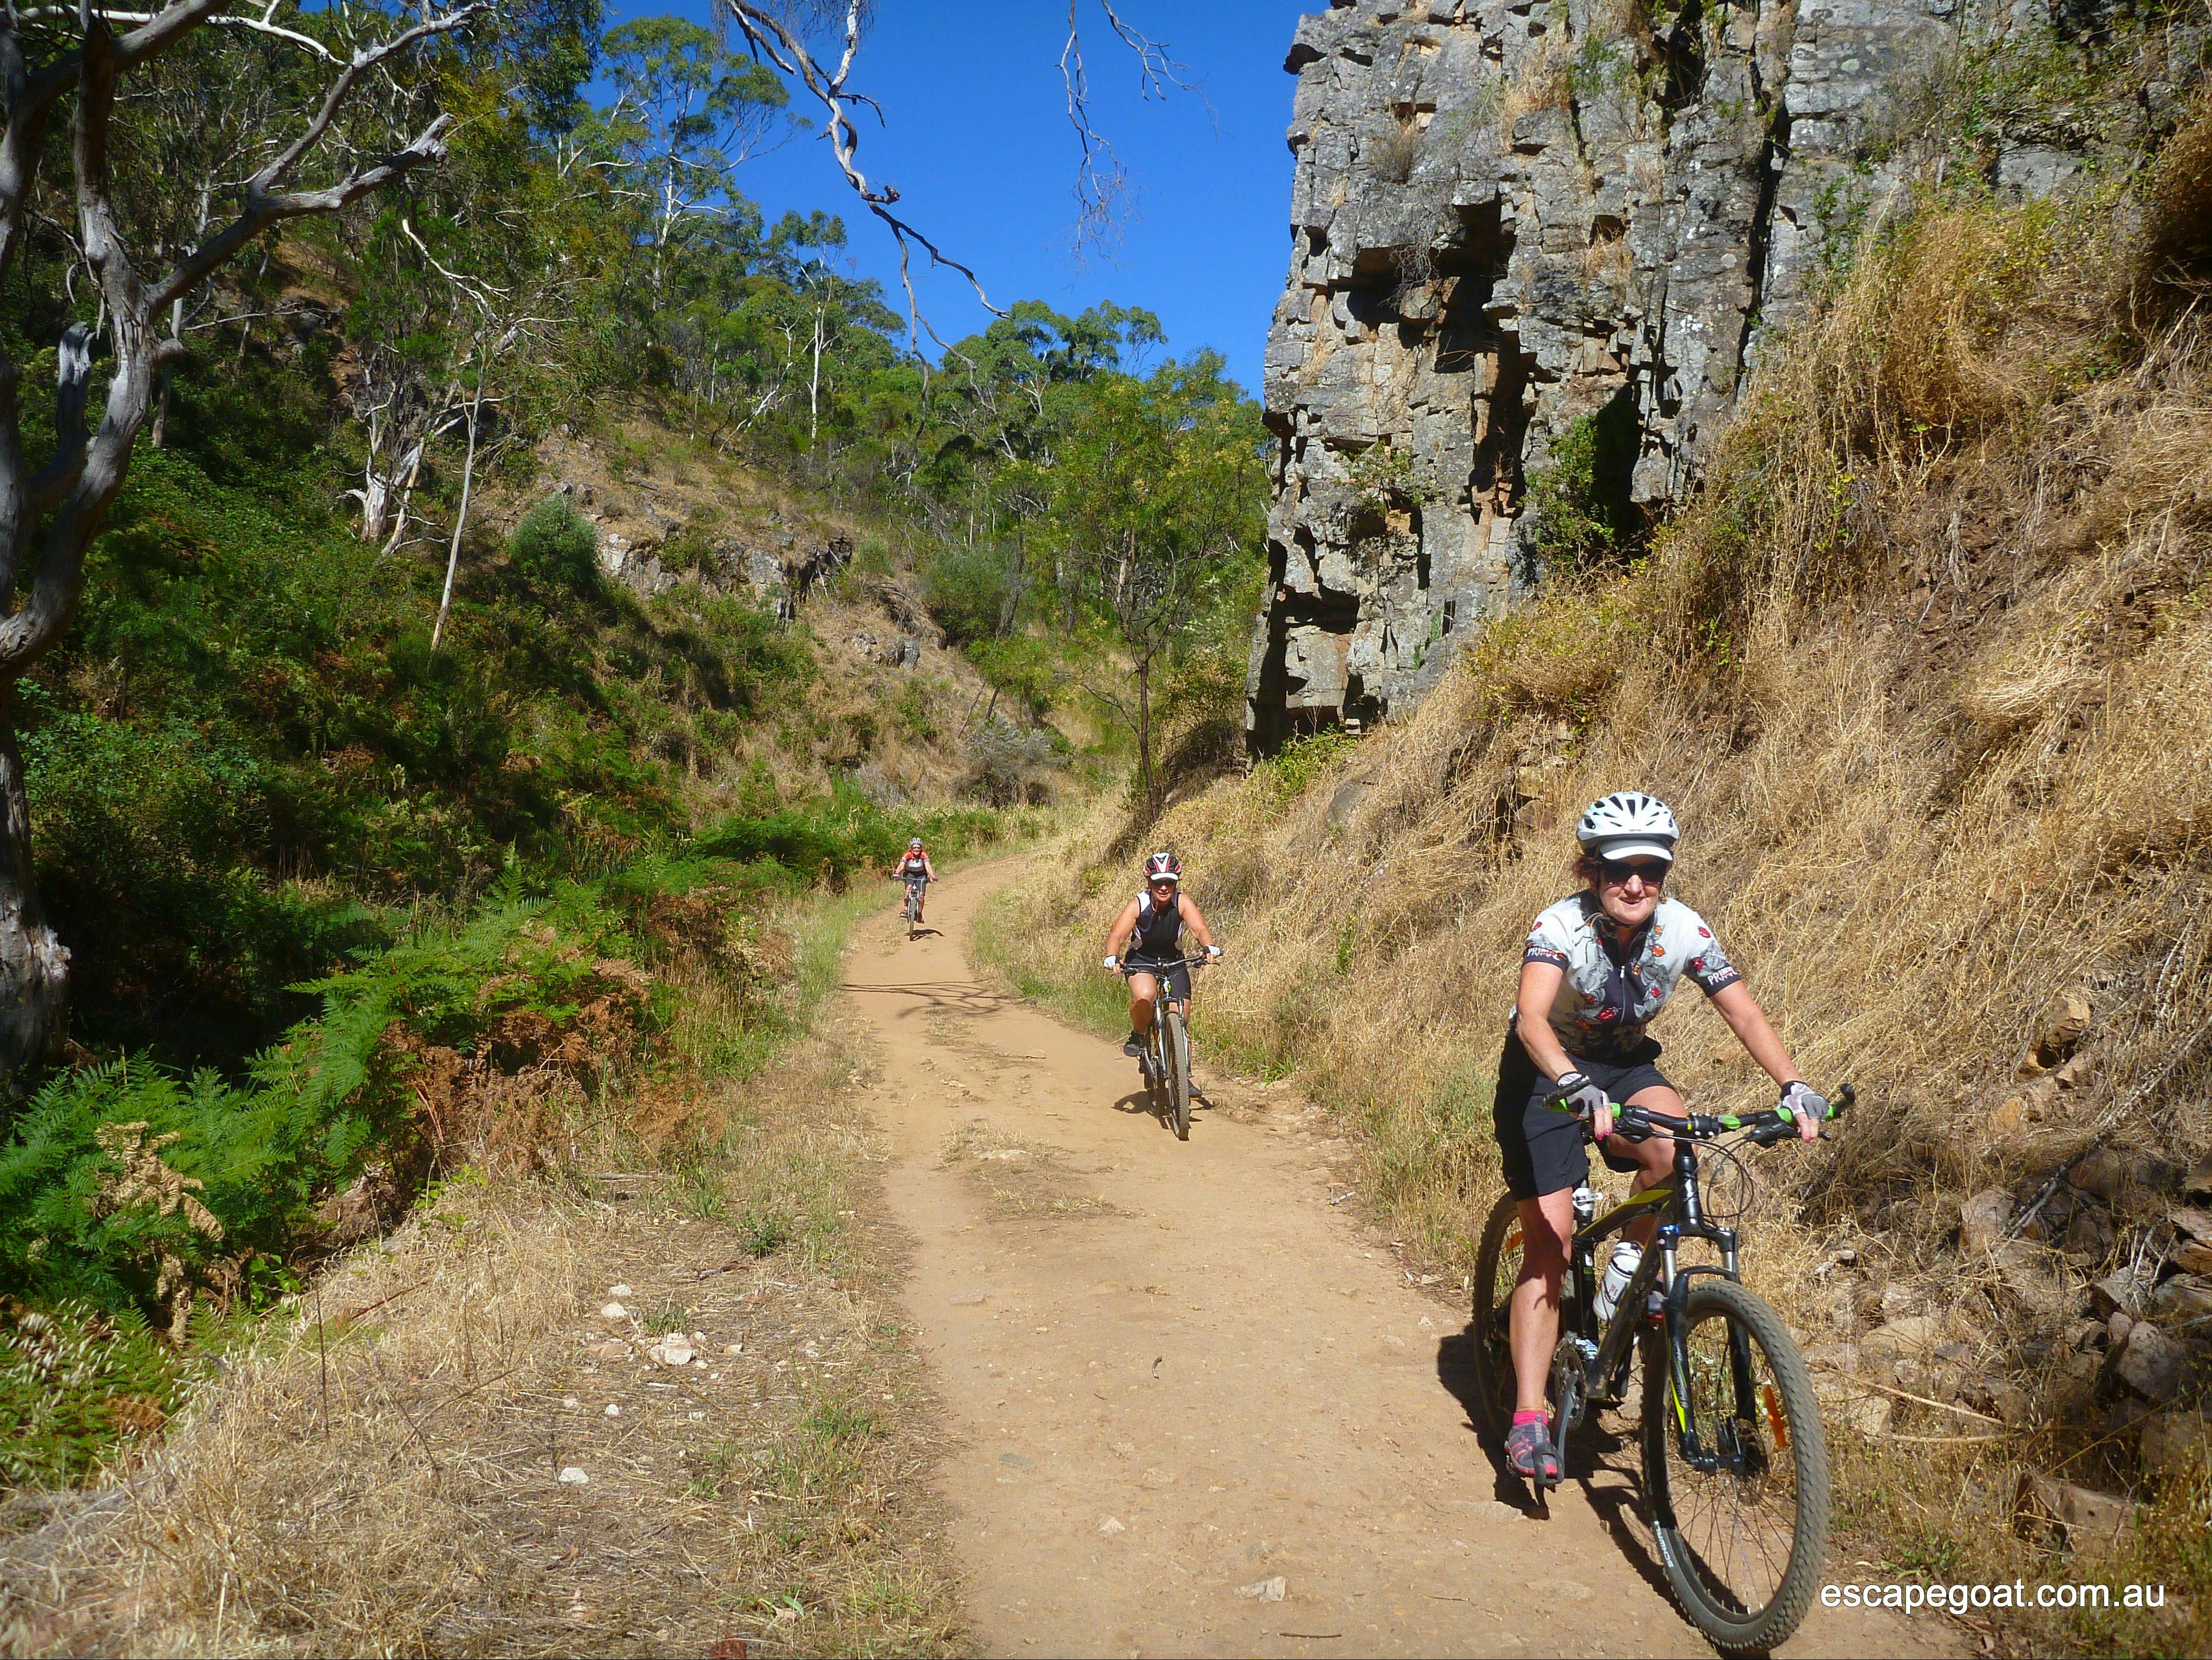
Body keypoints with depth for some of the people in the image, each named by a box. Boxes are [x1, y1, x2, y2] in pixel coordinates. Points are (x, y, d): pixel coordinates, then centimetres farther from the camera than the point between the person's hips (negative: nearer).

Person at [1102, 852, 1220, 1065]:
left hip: (1174, 963, 2)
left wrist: (1209, 947, -53)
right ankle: (1138, 1036, -5)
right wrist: (1112, 958, -49)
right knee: (1144, 996, -33)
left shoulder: (1183, 903, -19)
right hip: (1141, 961, -2)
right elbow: (1117, 935, -29)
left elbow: (1199, 929, -31)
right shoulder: (1137, 905, -21)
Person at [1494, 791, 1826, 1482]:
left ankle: (1631, 1256, -3)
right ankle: (1528, 1419, -4)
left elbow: (1745, 1014, -18)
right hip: (1546, 1073, -3)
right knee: (1548, 1243, -10)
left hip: (1625, 1063, 3)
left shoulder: (1683, 930, -16)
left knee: (1670, 1145, -32)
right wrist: (1577, 1088, -60)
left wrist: (1794, 1087, -34)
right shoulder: (1560, 927, -28)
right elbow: (1532, 1018, -43)